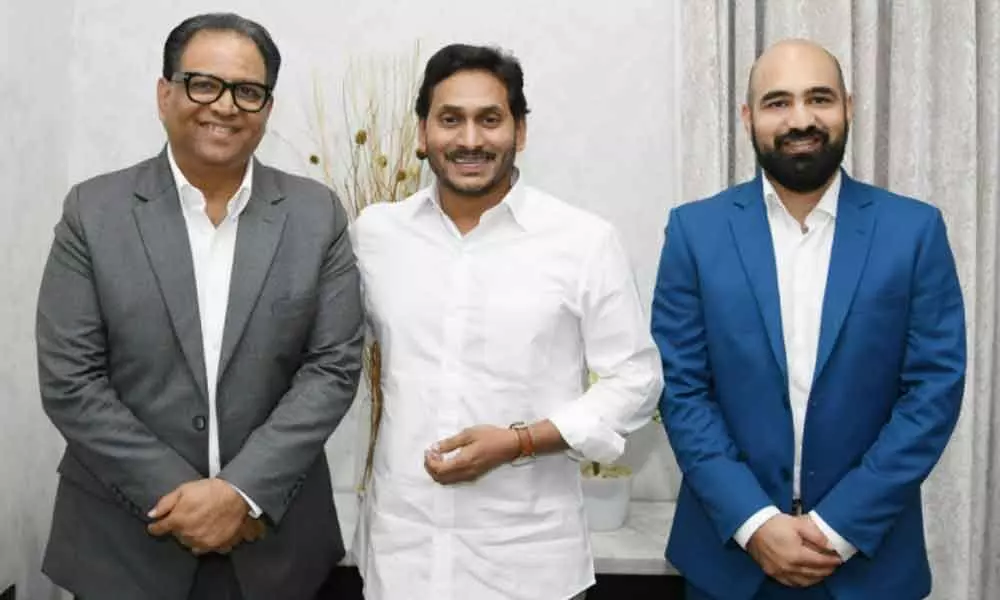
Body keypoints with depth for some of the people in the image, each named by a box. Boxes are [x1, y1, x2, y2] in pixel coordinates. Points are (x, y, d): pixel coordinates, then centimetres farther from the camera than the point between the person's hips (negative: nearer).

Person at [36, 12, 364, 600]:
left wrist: (243, 491, -15)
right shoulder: (93, 211, -4)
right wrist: (175, 492, -13)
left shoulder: (317, 214, -3)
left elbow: (335, 365, -7)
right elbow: (69, 380, -7)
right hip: (125, 538, 0)